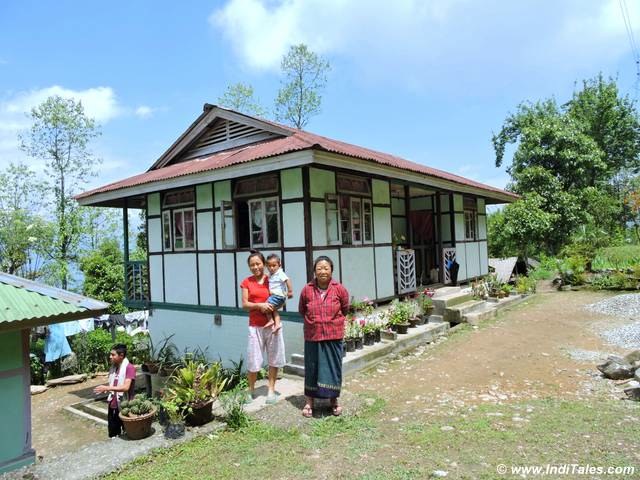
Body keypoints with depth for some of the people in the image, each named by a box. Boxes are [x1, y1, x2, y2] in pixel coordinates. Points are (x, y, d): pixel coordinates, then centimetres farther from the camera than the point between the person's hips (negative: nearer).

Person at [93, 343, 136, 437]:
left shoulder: (129, 368, -16)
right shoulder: (113, 367, 7)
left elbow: (126, 387, -24)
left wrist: (107, 388, -22)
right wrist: (105, 389, 3)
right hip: (113, 405, 7)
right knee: (113, 434, 17)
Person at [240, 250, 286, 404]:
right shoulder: (246, 282, 2)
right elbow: (244, 304, -2)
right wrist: (259, 305, -19)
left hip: (272, 325, 1)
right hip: (255, 326, -1)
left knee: (274, 359, 6)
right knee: (253, 361, 2)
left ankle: (271, 390, 20)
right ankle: (251, 390, 22)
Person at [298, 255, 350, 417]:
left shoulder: (339, 289, -7)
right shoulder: (307, 290, -6)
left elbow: (345, 309, 9)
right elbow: (302, 311, 10)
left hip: (334, 336, 0)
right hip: (312, 336, 0)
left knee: (333, 367, 9)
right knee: (312, 368, 10)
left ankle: (334, 401, 28)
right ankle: (309, 402, 25)